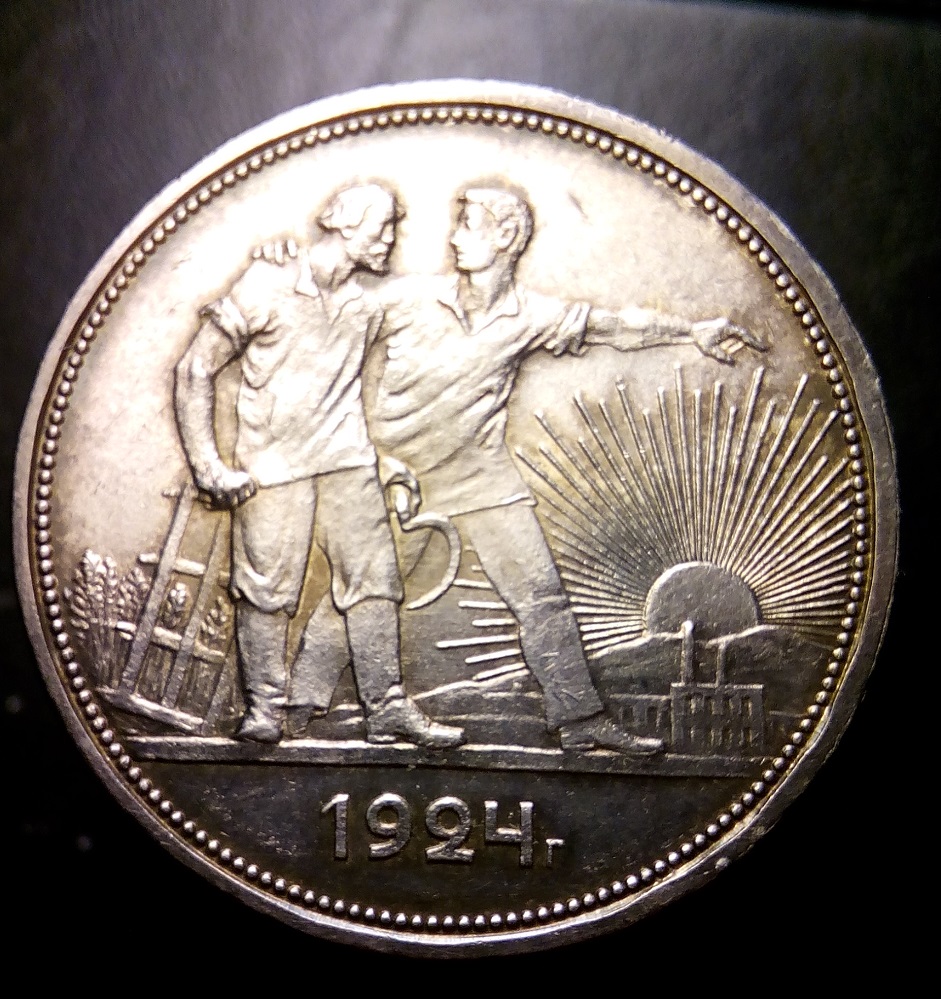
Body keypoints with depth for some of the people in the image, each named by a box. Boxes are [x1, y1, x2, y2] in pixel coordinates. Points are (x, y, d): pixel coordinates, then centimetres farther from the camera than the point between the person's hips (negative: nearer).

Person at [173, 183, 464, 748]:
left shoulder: (368, 303, 9)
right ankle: (265, 710, 13)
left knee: (374, 578, 0)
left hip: (348, 459, 5)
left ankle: (388, 710, 8)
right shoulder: (267, 287, -7)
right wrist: (208, 466, -11)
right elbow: (196, 369, -5)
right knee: (268, 589, -3)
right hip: (273, 463, -4)